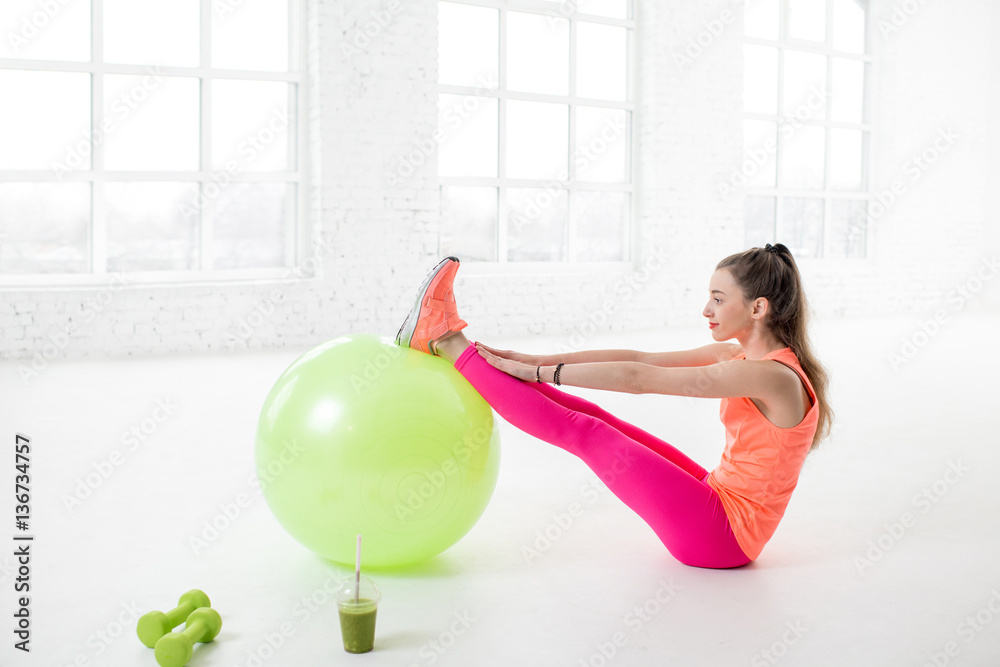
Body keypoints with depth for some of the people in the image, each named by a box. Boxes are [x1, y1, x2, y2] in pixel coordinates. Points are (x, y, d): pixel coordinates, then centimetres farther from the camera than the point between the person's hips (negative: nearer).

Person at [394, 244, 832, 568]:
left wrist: (539, 372, -18)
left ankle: (449, 344, -5)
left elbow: (639, 380, -23)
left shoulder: (771, 376, -23)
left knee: (584, 433, -12)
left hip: (719, 534, -8)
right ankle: (447, 343, 5)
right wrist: (537, 360, -1)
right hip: (718, 500, 8)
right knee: (595, 421, 1)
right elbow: (639, 358, 3)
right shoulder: (737, 356, 6)